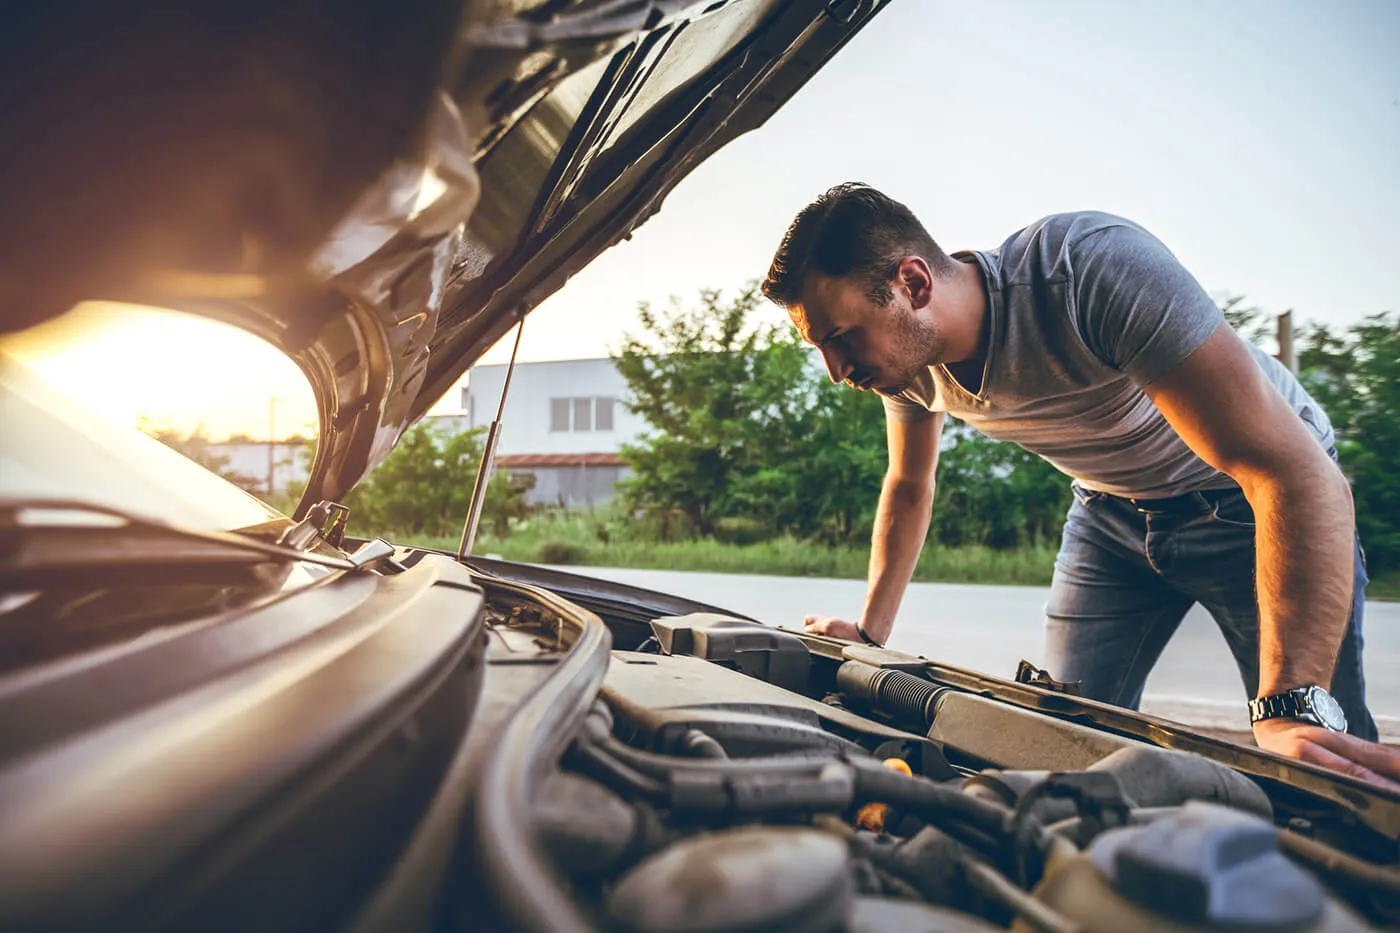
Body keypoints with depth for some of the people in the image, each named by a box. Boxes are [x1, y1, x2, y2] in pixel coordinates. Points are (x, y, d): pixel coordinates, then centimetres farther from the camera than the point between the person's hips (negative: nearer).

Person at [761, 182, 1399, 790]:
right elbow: (908, 488, 5)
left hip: (1251, 498, -4)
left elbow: (1297, 472, -40)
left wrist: (1295, 708, -47)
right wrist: (869, 632, 4)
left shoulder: (1093, 266, -37)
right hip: (1114, 512, 5)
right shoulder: (908, 353, -15)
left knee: (1323, 765, -9)